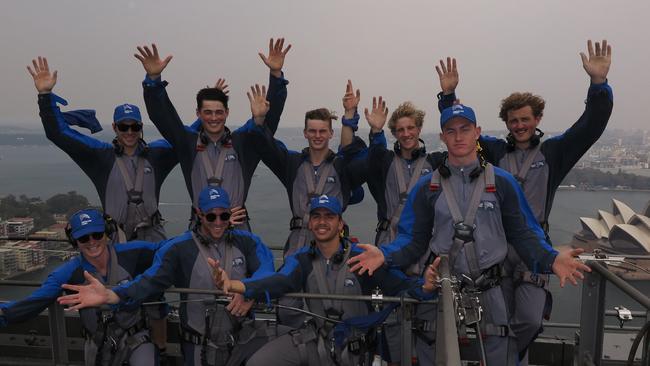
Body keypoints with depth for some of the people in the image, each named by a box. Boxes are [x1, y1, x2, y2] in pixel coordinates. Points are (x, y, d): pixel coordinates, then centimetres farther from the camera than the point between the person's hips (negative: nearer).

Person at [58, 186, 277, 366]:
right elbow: (150, 281, -13)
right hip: (202, 344, -1)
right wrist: (110, 295, -29)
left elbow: (265, 270, -11)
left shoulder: (245, 242, 1)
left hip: (245, 335, 2)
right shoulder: (179, 248, -5)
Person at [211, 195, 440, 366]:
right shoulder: (301, 260, -7)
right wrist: (232, 285, -42)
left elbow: (398, 285, -21)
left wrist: (425, 287, -44)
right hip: (312, 339, 2)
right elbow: (279, 283, -24)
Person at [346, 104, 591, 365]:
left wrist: (551, 260, -17)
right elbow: (414, 239, 1)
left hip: (488, 292, 0)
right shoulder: (426, 187, 4)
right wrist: (385, 255, -17)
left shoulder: (502, 182, 3)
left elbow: (522, 234, 1)